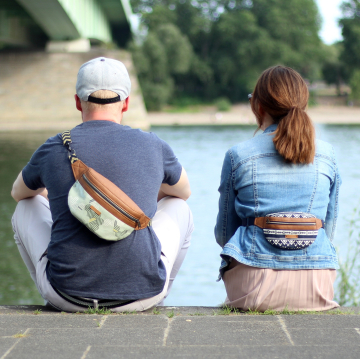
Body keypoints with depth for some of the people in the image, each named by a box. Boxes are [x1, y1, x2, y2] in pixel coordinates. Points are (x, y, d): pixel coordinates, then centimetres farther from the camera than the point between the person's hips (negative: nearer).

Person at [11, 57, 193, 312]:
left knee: (27, 207, 25)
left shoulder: (53, 150, -2)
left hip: (69, 297, 0)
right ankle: (151, 305, 32)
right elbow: (184, 192, 22)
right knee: (180, 208, 25)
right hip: (141, 295, 0)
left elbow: (18, 193, 22)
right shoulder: (153, 147, -2)